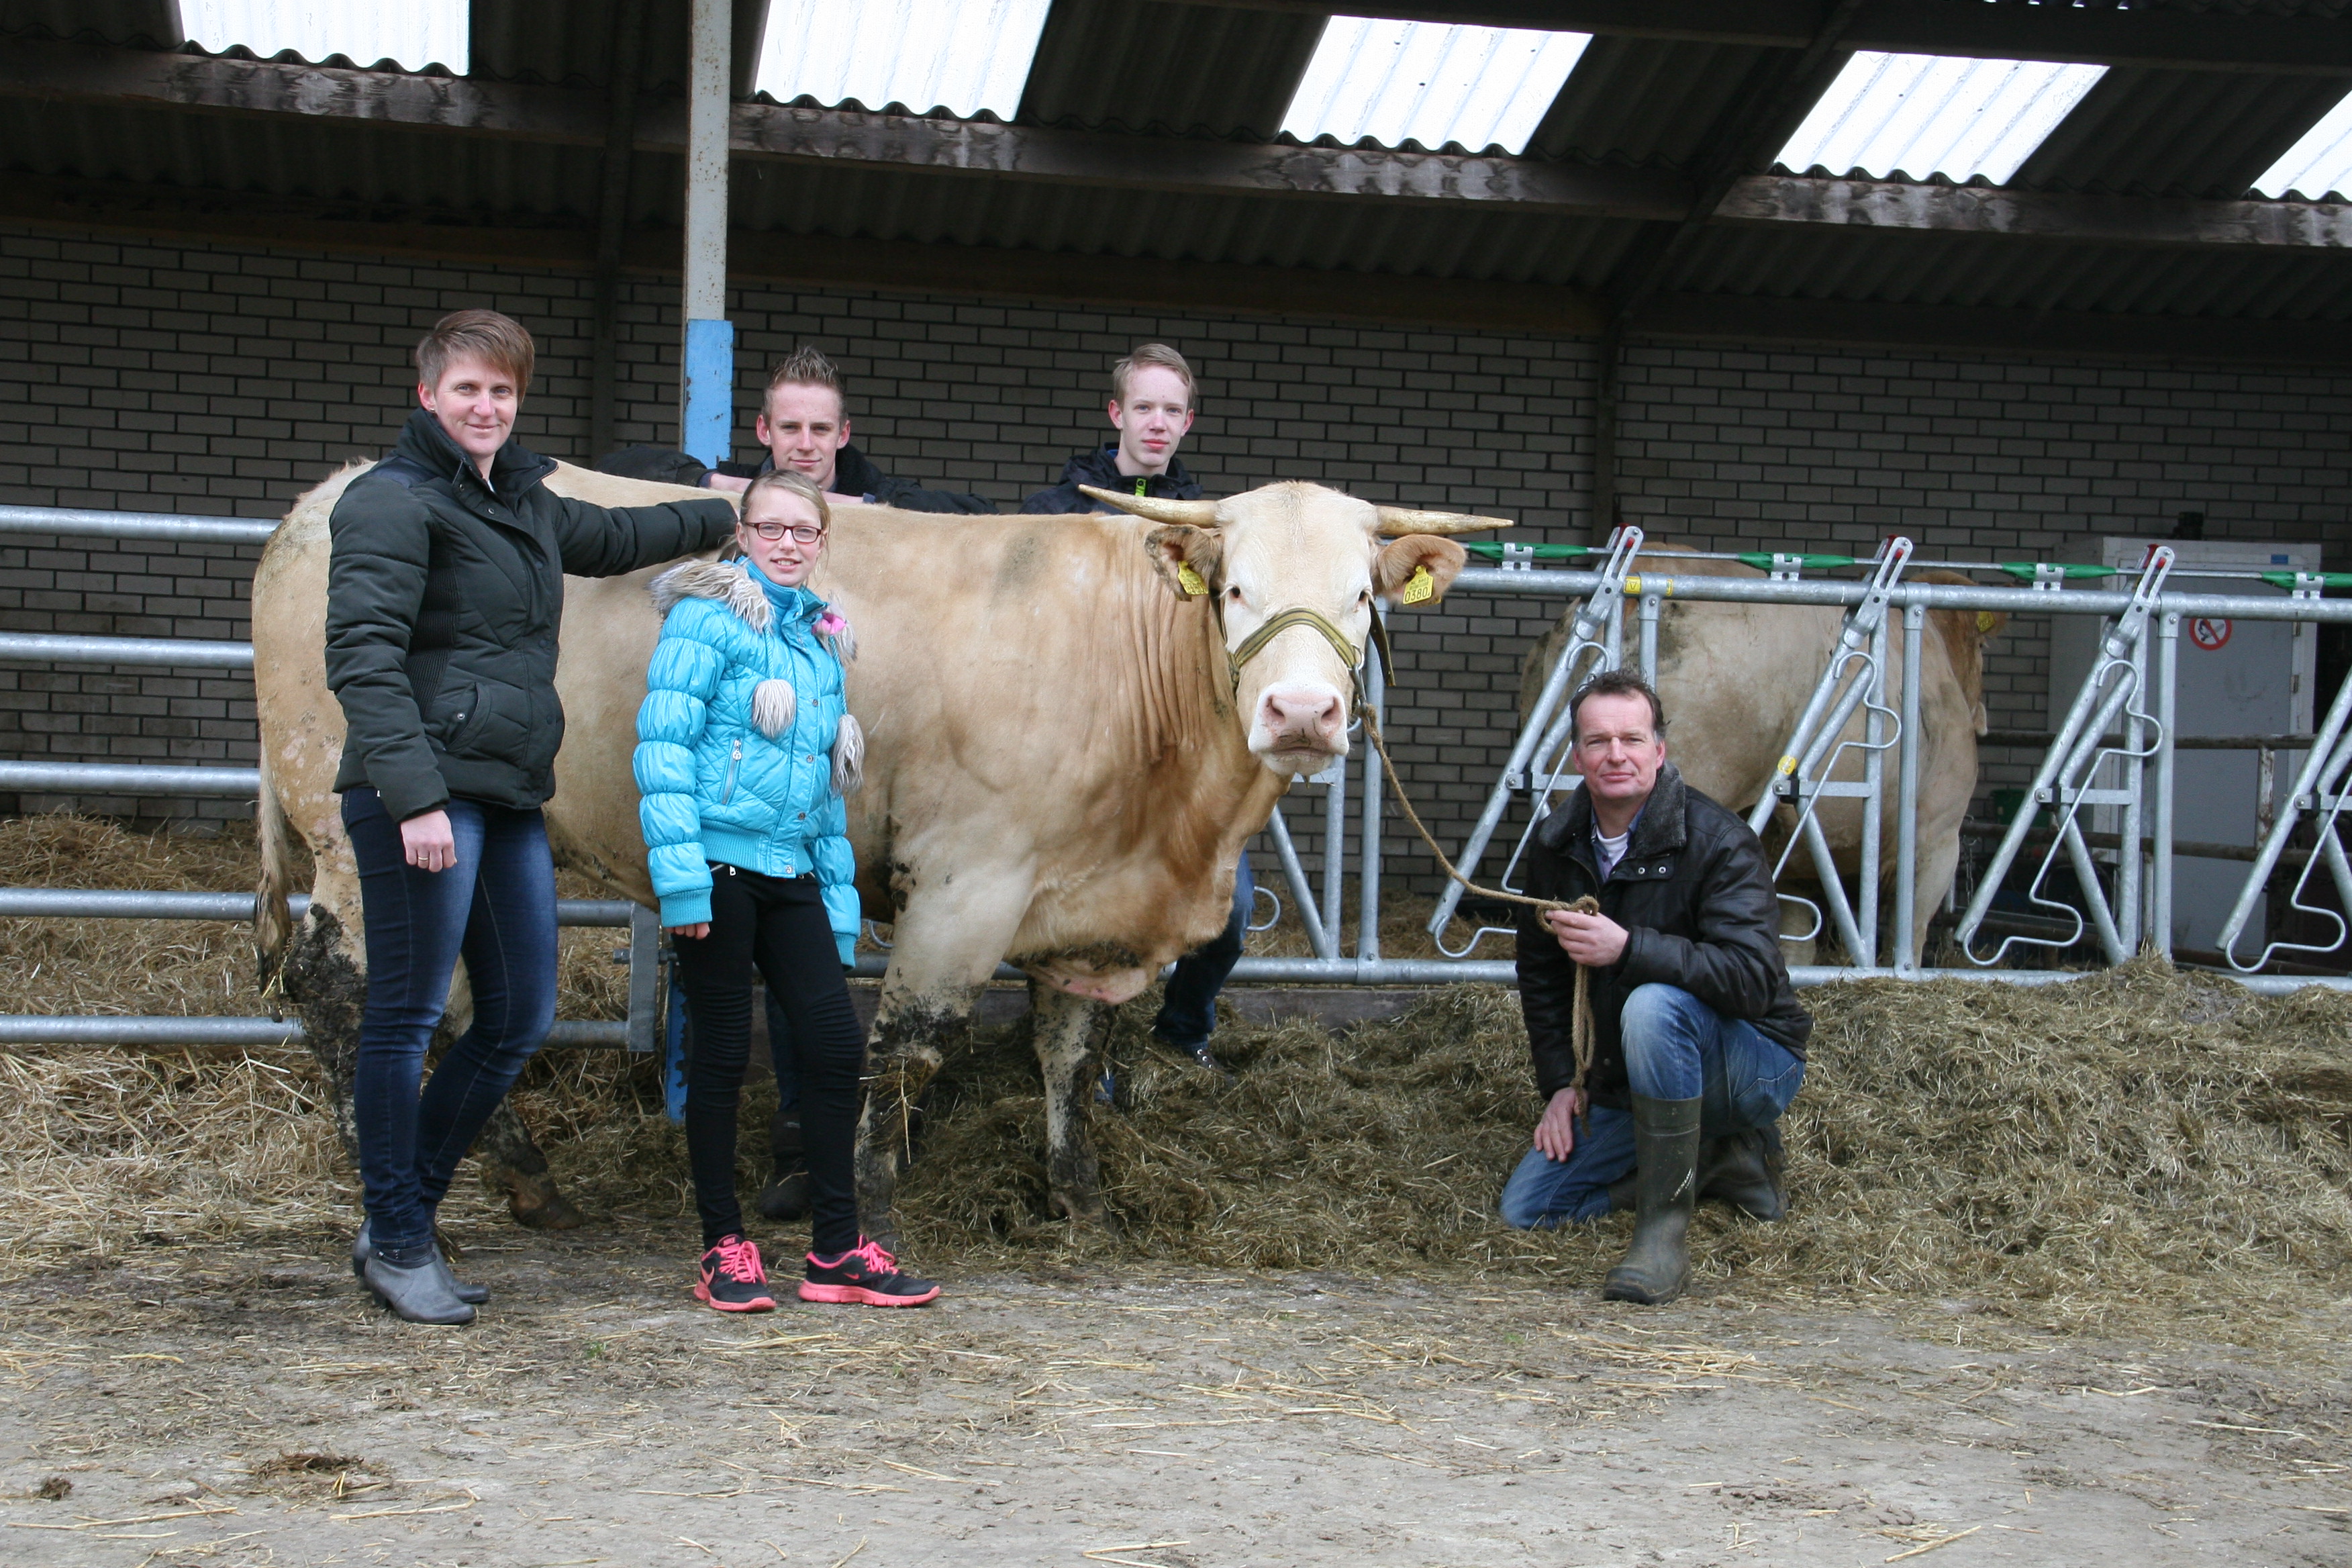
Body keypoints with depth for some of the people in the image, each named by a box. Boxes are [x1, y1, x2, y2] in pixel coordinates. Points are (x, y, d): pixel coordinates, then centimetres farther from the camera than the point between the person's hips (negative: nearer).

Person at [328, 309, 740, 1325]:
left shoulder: (527, 503, 19)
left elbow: (611, 538, 41)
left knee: (520, 1019, 11)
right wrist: (414, 797, -24)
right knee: (408, 1015, -2)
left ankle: (403, 1206, 23)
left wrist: (727, 518, 48)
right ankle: (397, 1245, 10)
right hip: (422, 793, -9)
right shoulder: (393, 501, -7)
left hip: (510, 799, 9)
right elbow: (362, 657, -16)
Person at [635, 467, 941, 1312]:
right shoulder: (706, 619, -3)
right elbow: (663, 746, -11)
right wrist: (678, 877, -18)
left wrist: (841, 901, 18)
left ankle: (837, 1250, 7)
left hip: (792, 873, 6)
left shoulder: (820, 638, 18)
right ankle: (725, 1248, 11)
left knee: (836, 1042, -1)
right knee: (721, 1052, 0)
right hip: (720, 864, -6)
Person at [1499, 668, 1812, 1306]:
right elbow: (1540, 974, 11)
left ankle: (1664, 1230, -28)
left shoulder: (1718, 841, -20)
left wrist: (1628, 947, -39)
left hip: (1755, 1065, -7)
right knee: (1526, 1209, -2)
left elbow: (1753, 978, -32)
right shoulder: (1556, 845, -1)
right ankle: (1718, 1159, 11)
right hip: (1629, 1083, 7)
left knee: (1653, 1005, -38)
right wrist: (1560, 1083, 2)